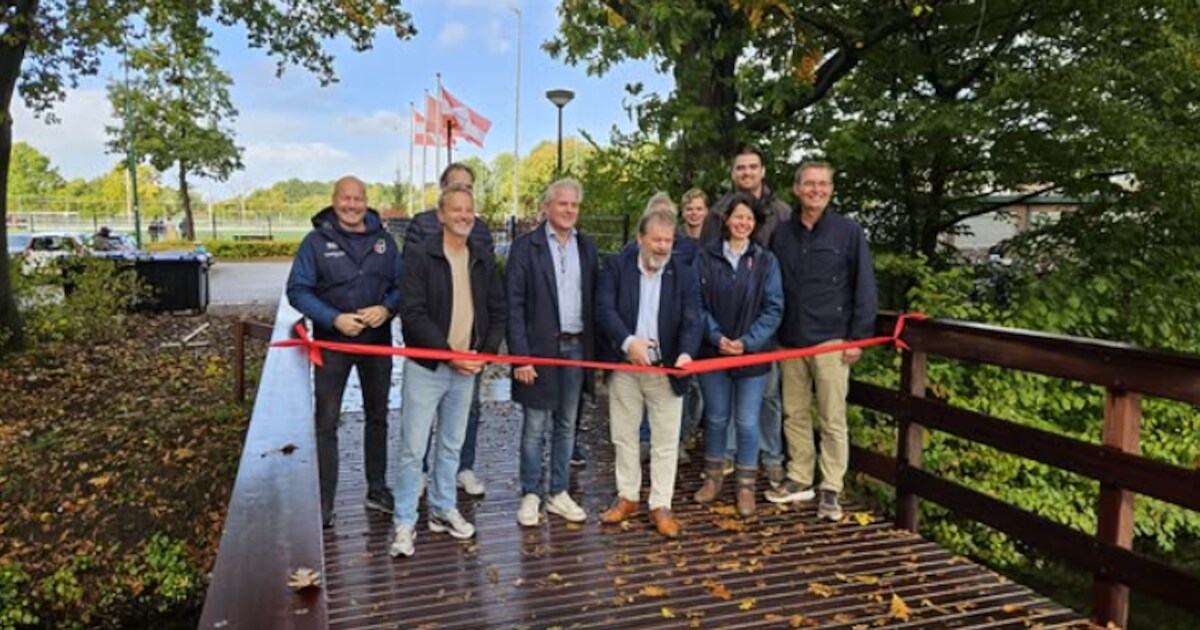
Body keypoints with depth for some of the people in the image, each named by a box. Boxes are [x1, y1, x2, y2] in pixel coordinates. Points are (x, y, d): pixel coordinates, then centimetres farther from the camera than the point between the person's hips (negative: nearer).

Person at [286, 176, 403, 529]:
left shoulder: (383, 239, 3)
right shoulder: (317, 240, -6)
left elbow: (401, 285, 3)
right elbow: (297, 290, -9)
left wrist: (386, 308, -17)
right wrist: (334, 318, -21)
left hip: (377, 340, 3)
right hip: (332, 341, -3)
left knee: (377, 416, 15)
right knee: (326, 422, 1)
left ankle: (377, 489, 30)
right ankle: (324, 500, 12)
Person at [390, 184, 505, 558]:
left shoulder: (483, 260, 7)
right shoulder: (419, 255, -8)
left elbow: (497, 311, 10)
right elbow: (413, 313, -15)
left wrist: (486, 352, -4)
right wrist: (448, 353, -18)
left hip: (467, 368, 5)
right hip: (426, 366, -4)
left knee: (451, 445, 15)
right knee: (413, 449, 0)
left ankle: (443, 510, 30)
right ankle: (405, 524, 11)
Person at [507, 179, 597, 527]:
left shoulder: (587, 246, 9)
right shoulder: (526, 245, -4)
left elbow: (593, 300, 9)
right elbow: (514, 304, -8)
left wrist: (595, 349, 2)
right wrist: (520, 355, -14)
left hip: (576, 347, 4)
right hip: (540, 347, -4)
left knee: (567, 425, 12)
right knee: (535, 427, 4)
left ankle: (558, 494, 24)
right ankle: (530, 495, 17)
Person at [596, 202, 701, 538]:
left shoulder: (685, 275, -1)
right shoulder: (617, 266, -3)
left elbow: (691, 321, -8)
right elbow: (604, 309, -12)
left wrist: (686, 353, -29)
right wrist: (628, 342, -27)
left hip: (666, 370, 0)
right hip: (624, 368, 1)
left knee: (665, 441, 5)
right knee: (623, 436, 12)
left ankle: (660, 505, 17)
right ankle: (627, 497, 28)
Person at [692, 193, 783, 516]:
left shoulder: (766, 260, -1)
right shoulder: (706, 257, 0)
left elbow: (773, 308, -4)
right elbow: (697, 303, -2)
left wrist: (747, 341, -14)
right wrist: (716, 337, -15)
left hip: (752, 354, -1)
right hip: (713, 352, 1)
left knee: (747, 423, 4)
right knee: (716, 419, 13)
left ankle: (746, 486, 18)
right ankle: (713, 478, 29)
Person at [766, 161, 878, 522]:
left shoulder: (848, 232, -1)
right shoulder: (782, 234, 8)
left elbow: (864, 288, -2)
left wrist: (858, 337, -6)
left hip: (831, 341, -3)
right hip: (790, 341, 4)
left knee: (833, 419, 2)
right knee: (794, 415, 11)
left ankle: (831, 490, 12)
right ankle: (799, 480, 23)